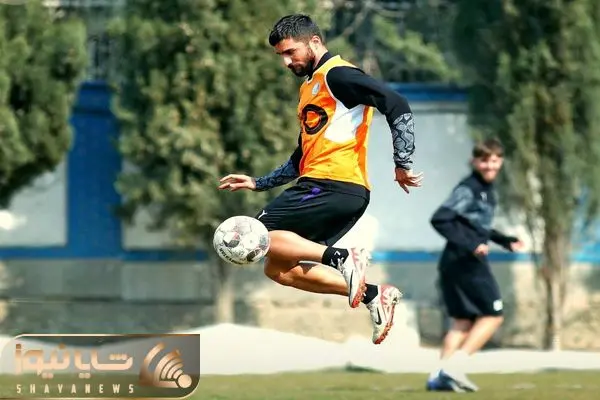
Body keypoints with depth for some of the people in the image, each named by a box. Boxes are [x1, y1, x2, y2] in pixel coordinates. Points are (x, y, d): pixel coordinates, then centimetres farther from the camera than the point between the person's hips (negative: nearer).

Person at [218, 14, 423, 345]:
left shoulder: (336, 75, -6)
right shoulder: (309, 88, 24)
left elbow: (396, 105, -17)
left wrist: (402, 164, -20)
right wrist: (257, 183, 26)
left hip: (337, 186, -10)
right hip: (317, 185, 10)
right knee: (277, 269, 7)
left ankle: (341, 258, -23)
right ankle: (372, 294, 1)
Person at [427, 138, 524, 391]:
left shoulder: (487, 190, 17)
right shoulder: (468, 189, -13)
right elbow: (439, 219, -20)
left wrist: (505, 241, 23)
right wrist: (469, 245, -25)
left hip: (454, 264, 9)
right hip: (465, 262, -9)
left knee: (463, 320, 9)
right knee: (492, 314, -4)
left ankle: (440, 375, 4)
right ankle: (454, 365, -10)